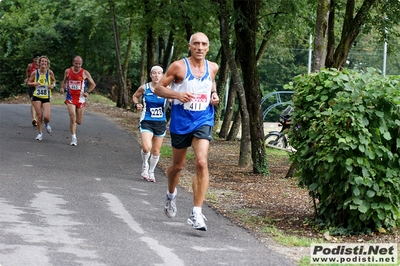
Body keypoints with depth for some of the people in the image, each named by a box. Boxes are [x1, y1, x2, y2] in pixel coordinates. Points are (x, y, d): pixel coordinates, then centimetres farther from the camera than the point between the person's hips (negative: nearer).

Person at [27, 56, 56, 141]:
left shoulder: (50, 72, -4)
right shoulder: (35, 73, -4)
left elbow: (54, 80, 14)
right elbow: (29, 83, 6)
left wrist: (53, 85, -7)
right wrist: (34, 83, -15)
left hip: (46, 97, 0)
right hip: (37, 97, 0)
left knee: (46, 117, -13)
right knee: (39, 116, -3)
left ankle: (47, 124, 25)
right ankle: (39, 133, 17)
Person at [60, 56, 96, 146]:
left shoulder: (85, 73, -3)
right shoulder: (67, 71, 2)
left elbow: (93, 84, 6)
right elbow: (64, 81, 19)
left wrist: (88, 92, -9)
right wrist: (62, 88, -2)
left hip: (81, 98, 0)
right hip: (70, 98, 0)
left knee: (79, 121, 6)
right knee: (72, 117, -17)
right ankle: (73, 138, -10)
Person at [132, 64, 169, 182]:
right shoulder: (144, 88, -4)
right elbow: (135, 96, 14)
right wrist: (136, 104, -5)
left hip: (160, 123, 2)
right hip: (146, 122, -2)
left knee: (156, 151, 11)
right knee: (146, 147, -21)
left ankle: (151, 172, 33)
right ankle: (145, 166, 9)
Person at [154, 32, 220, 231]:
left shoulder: (212, 68, 4)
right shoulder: (179, 66, -9)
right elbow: (158, 88, -5)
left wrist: (214, 94, 5)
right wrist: (177, 94, -23)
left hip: (203, 122, 1)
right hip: (180, 122, -1)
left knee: (201, 163, -18)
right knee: (177, 166, 15)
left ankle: (196, 213, -17)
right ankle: (171, 195, 48)